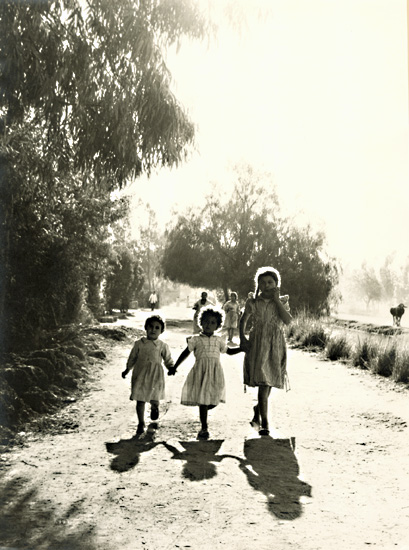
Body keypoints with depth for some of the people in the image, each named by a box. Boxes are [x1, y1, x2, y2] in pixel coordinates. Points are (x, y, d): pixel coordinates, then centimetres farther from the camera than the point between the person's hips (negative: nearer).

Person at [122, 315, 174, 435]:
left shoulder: (162, 346, 1)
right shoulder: (139, 344, 2)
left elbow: (168, 360, 9)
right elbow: (132, 358, 12)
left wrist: (171, 368, -6)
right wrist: (127, 370, 9)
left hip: (155, 376, -1)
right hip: (140, 375, 1)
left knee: (154, 399, -8)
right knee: (140, 400, 2)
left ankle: (154, 407, 31)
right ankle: (141, 423, 17)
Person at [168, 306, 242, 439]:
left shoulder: (218, 340, 14)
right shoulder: (196, 339, 4)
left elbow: (228, 351, 27)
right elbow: (185, 353, 7)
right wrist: (174, 367, 5)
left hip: (215, 373, 3)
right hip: (201, 371, -3)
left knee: (214, 400, -2)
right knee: (203, 401, -2)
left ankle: (204, 410, 33)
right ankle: (204, 428, 8)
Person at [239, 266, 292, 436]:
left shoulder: (282, 302, 4)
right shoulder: (253, 302, 2)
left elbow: (288, 320, -12)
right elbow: (243, 321, 11)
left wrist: (276, 300, -12)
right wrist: (242, 338, -2)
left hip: (276, 346, 2)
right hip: (257, 344, -2)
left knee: (268, 382, 11)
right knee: (263, 383, -11)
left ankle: (258, 409, 41)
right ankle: (264, 424, -6)